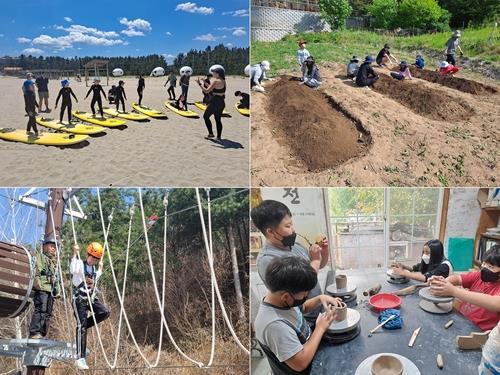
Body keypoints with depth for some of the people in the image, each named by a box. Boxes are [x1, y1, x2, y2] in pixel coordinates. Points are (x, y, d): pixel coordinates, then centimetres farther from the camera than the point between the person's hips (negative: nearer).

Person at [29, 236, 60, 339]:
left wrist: (57, 290, 21)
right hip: (42, 288, -8)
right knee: (40, 310, -17)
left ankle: (42, 334, 6)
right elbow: (36, 270, -10)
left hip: (51, 290, 8)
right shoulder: (40, 256, 6)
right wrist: (38, 282, -23)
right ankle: (34, 332, -17)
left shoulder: (54, 261, 29)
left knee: (48, 313, 5)